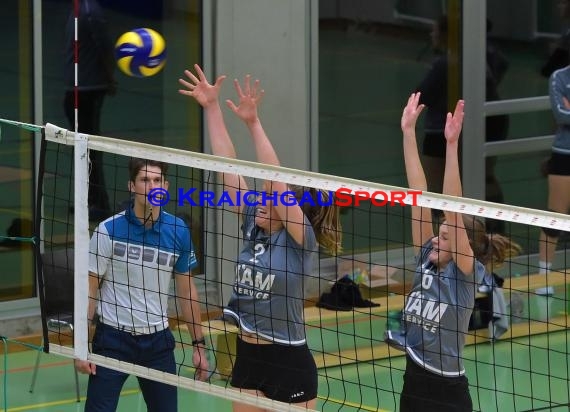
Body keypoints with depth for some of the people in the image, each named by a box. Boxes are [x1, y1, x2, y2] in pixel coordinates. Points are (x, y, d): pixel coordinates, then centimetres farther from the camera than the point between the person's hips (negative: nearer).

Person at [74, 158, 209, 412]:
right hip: (113, 337, -3)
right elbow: (89, 289, -5)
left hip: (158, 340, 3)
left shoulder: (178, 232, -1)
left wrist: (198, 344, 7)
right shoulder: (109, 230, -10)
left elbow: (186, 290, 9)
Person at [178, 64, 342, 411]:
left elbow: (276, 180, -23)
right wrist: (212, 107, -1)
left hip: (289, 361, -7)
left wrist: (253, 123, -28)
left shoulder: (302, 240, -11)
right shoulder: (255, 229, 5)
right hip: (248, 356, 7)